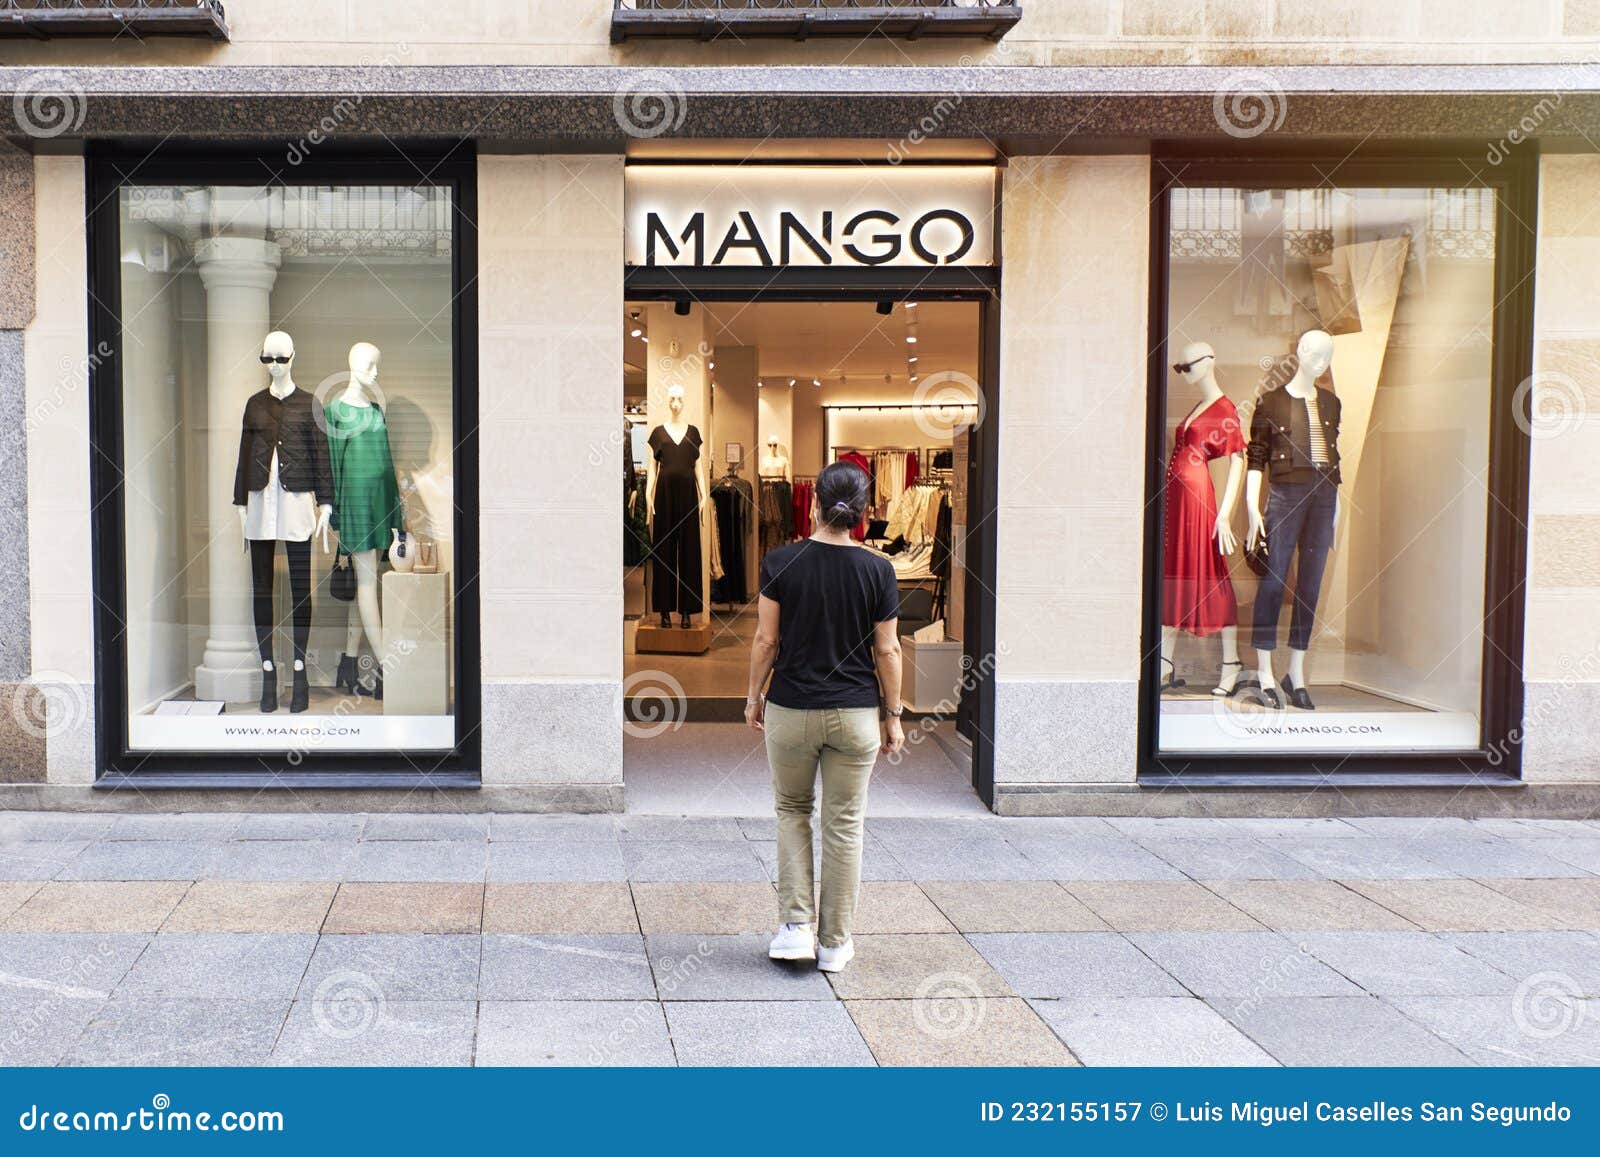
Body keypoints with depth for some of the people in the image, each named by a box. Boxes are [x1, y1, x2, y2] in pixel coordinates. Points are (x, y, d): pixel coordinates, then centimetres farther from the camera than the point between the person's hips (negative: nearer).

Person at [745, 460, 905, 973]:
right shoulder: (877, 570, -7)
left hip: (791, 710, 0)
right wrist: (893, 716, 7)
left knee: (792, 811, 20)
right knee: (845, 825, 11)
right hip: (854, 714, 0)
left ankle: (797, 926, 10)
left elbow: (766, 641, -5)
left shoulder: (780, 563, -8)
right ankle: (834, 943, 17)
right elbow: (887, 651, -3)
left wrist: (754, 697, 9)